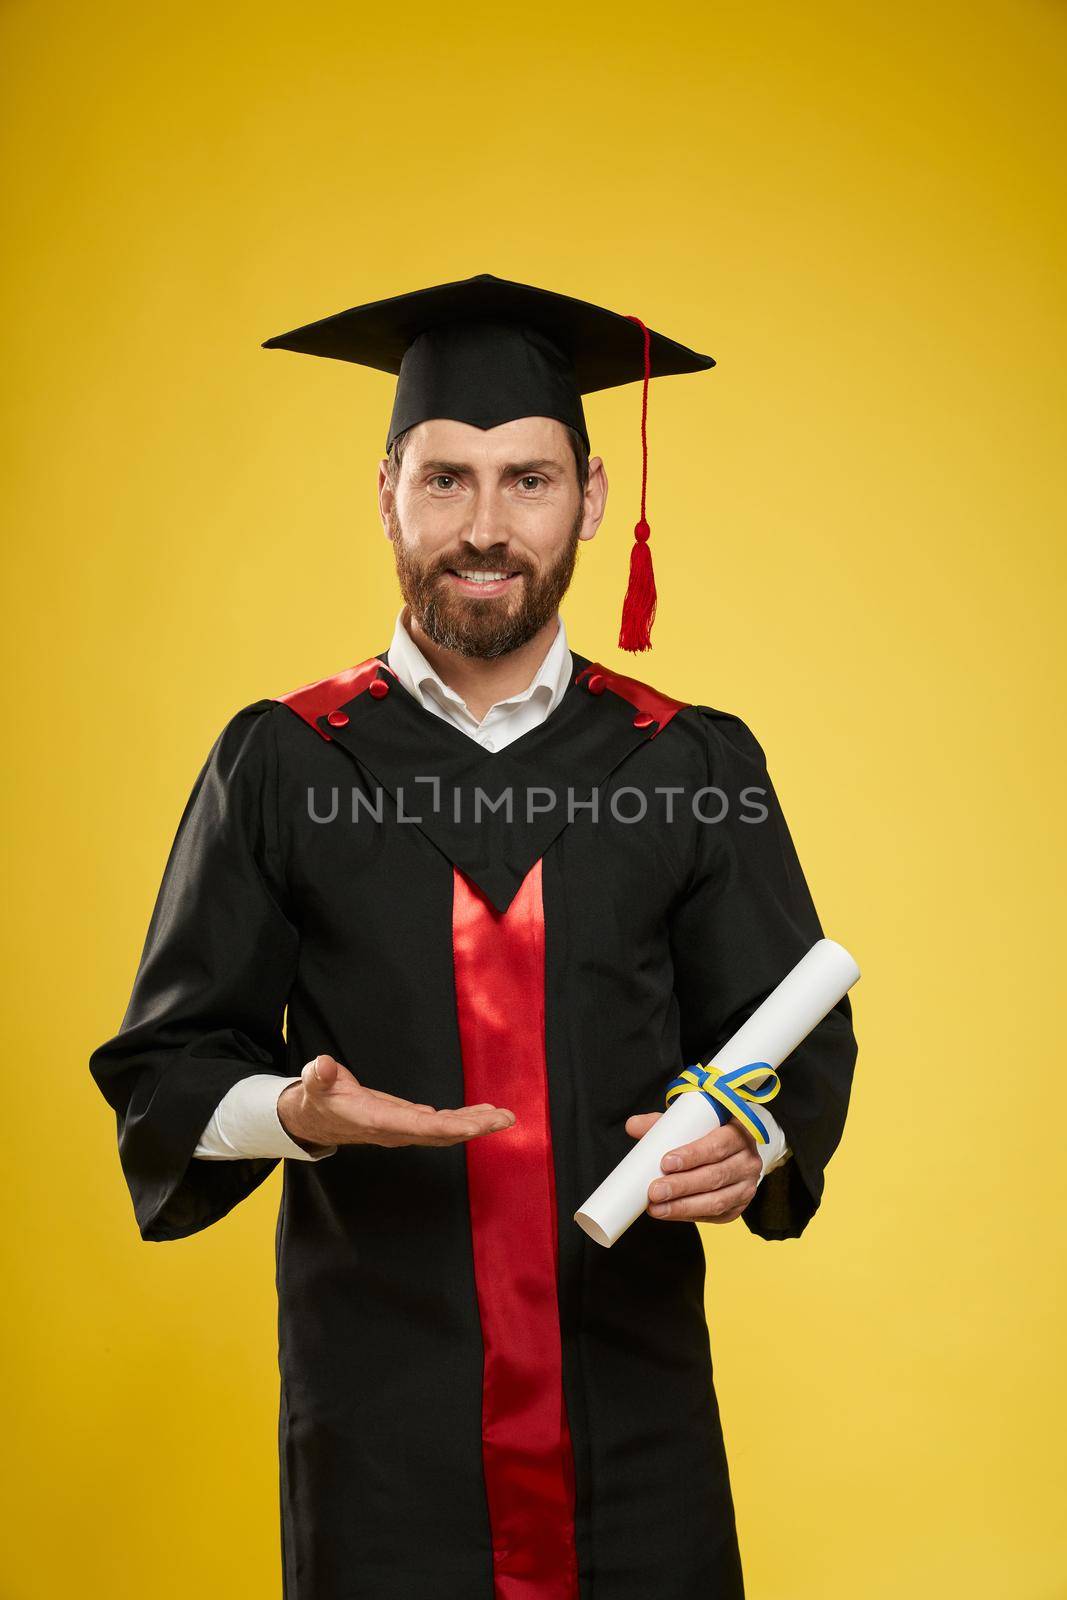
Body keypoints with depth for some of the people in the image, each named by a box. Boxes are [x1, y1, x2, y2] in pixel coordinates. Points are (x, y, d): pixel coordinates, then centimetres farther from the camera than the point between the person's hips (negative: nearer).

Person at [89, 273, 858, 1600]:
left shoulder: (697, 769, 1)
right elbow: (165, 1069, 0)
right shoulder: (280, 768, -1)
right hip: (379, 1410, -1)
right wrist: (295, 1111, -21)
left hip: (636, 1409, 1)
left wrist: (749, 1142, -19)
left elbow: (800, 1043, 2)